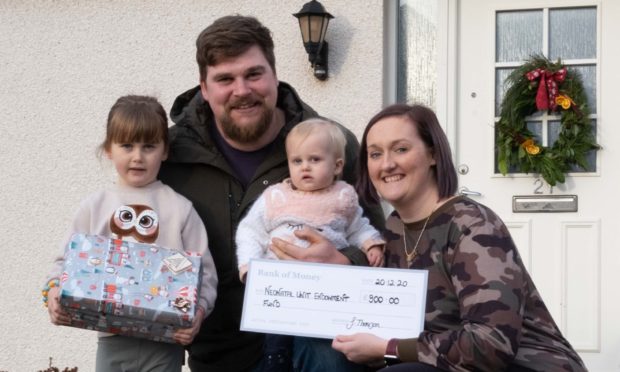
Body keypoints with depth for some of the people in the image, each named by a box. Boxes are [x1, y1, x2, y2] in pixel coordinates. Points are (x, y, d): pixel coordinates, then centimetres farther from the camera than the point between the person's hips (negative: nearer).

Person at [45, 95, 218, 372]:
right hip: (112, 341, 2)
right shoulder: (93, 207, 5)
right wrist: (55, 289, -11)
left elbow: (204, 270, -2)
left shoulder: (180, 208, -1)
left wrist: (199, 308, -19)